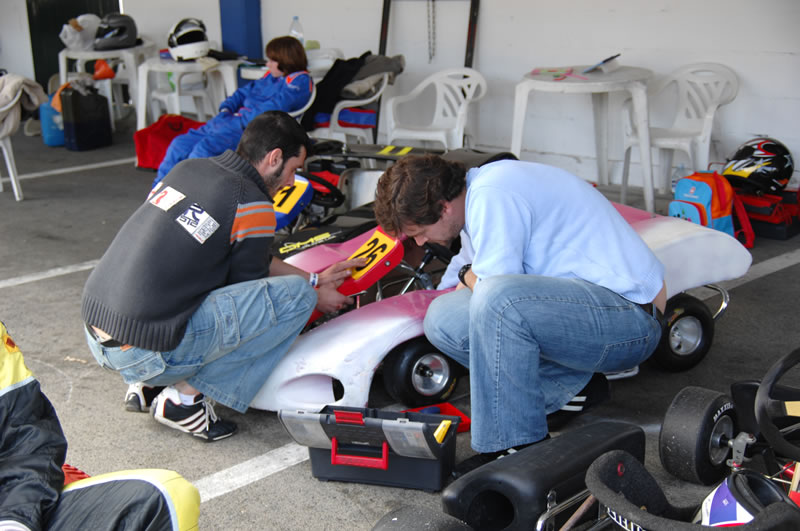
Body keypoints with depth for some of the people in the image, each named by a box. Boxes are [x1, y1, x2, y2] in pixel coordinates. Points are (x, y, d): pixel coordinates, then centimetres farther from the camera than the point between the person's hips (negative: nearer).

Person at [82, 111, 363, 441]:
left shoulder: (189, 168, 14)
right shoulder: (252, 206, -10)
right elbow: (250, 284, 3)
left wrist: (315, 279, 29)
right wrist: (313, 295, 20)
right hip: (147, 352, -8)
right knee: (297, 294, -5)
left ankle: (145, 382, 17)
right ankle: (186, 395, -2)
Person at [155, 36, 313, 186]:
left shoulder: (300, 80, -4)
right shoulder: (271, 76, 23)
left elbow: (276, 106, -17)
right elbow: (245, 91, 28)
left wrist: (242, 118, -16)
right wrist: (226, 108, 9)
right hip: (231, 121, 10)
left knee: (204, 149, -30)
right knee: (180, 143, 1)